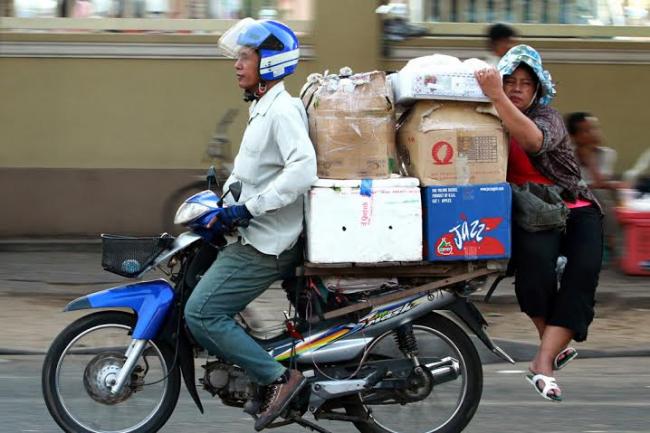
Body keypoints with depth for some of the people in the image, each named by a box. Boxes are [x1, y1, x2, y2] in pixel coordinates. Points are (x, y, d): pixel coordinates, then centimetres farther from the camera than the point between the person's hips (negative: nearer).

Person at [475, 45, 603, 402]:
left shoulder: (547, 117, -5)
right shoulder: (492, 120, 7)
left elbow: (534, 140, -29)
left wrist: (497, 97, -36)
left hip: (574, 209, -1)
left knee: (582, 277, -24)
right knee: (535, 256, -31)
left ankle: (543, 363, -27)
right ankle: (554, 345, -12)